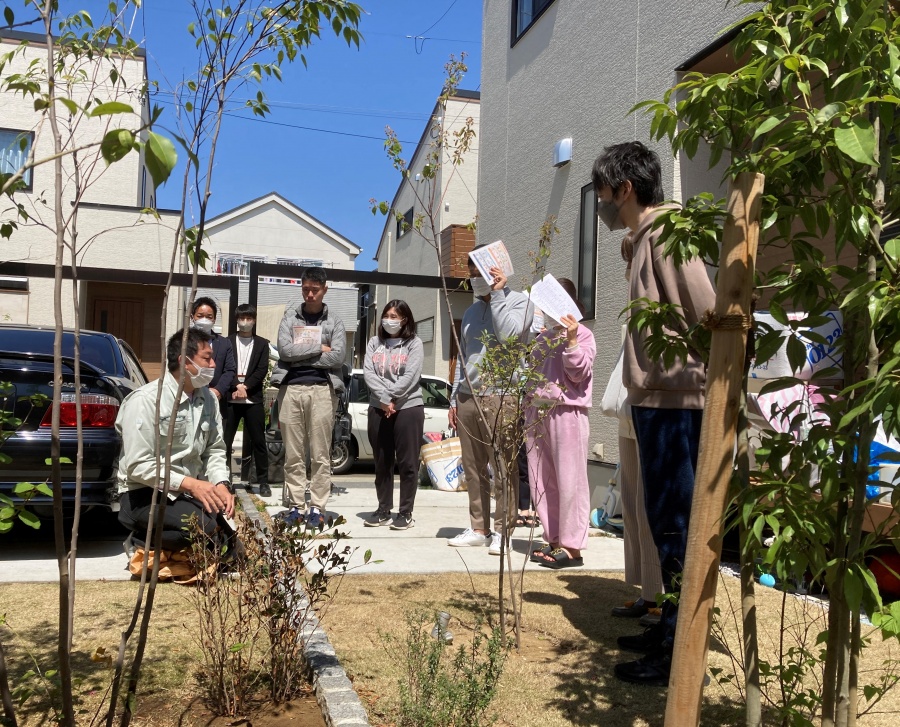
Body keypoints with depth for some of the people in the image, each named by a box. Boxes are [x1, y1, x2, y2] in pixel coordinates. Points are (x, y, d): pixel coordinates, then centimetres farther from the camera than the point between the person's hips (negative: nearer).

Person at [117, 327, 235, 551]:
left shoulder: (209, 399, 5)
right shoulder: (146, 400, -16)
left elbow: (215, 449, 8)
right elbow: (138, 466, -19)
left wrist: (221, 484, -12)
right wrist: (191, 484, -25)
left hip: (189, 491, 6)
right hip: (145, 494, -6)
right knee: (207, 526, -29)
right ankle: (145, 539, -3)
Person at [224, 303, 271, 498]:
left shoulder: (262, 344, 11)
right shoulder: (227, 342, 10)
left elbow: (262, 370, 1)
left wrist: (245, 387, -10)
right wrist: (237, 386, -13)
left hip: (253, 399, 0)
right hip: (231, 398, 0)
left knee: (258, 441, 0)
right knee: (225, 440, 1)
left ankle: (263, 481, 6)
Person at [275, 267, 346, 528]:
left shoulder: (334, 322, 11)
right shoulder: (290, 317, 13)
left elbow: (337, 358, -4)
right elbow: (284, 350, -3)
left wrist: (300, 357, -4)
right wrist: (319, 348, -3)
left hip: (322, 389, -1)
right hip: (291, 389, 1)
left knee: (320, 454, -1)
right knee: (293, 454, 3)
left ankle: (317, 507, 3)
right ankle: (295, 505, 9)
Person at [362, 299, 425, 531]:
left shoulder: (414, 343, 1)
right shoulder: (374, 342, 11)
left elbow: (410, 377, -9)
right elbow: (368, 372, -1)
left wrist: (390, 397, -12)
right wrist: (383, 400, -12)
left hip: (408, 408, -4)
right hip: (378, 409, 4)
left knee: (407, 463, -1)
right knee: (382, 463, 10)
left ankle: (405, 513, 7)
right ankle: (383, 510, 20)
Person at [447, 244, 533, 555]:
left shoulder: (519, 301, 2)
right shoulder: (471, 312, 22)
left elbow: (509, 335, -18)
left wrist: (497, 293, -10)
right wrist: (454, 398, 19)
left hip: (500, 397, -6)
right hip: (467, 397, 7)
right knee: (473, 468, 8)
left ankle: (502, 530, 4)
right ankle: (478, 529, 16)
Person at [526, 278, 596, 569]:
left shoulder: (582, 334, 0)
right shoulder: (544, 336, 20)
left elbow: (579, 372, -10)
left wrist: (571, 339, -18)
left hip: (567, 412, -7)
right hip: (537, 411, 7)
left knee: (568, 480, -6)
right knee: (542, 481, 8)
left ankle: (572, 546, -1)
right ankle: (554, 541, 16)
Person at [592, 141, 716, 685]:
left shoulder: (666, 233, -12)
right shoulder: (646, 238, 18)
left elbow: (709, 315, -19)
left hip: (675, 404, -10)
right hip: (657, 400, 10)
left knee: (675, 526, -3)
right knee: (666, 524, 16)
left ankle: (678, 652, 7)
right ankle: (670, 629, 30)